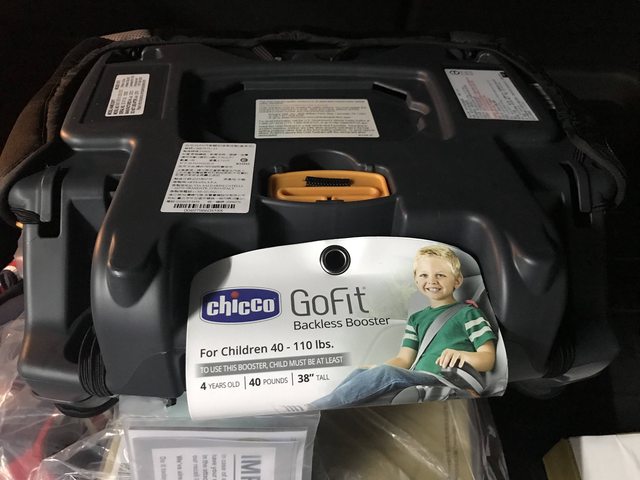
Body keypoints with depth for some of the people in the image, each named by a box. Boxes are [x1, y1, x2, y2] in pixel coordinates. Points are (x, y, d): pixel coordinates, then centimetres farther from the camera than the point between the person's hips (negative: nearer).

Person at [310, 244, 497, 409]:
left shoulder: (467, 313, 9)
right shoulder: (416, 319, 26)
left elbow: (488, 359, 2)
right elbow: (403, 359, 18)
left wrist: (462, 355, -20)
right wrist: (374, 370, -2)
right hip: (417, 380, 6)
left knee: (387, 373, -30)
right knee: (360, 373, -17)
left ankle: (308, 410, -33)